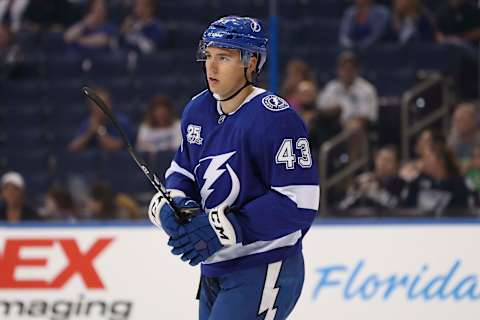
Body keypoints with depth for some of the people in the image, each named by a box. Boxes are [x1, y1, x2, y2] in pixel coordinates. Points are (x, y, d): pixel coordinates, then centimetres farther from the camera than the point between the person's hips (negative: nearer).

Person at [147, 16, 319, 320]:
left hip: (263, 270, -9)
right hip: (214, 269, 9)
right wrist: (172, 205, -4)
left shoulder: (274, 118, -20)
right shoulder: (198, 110, 6)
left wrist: (222, 228, -26)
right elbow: (181, 171, 20)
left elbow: (299, 202, -23)